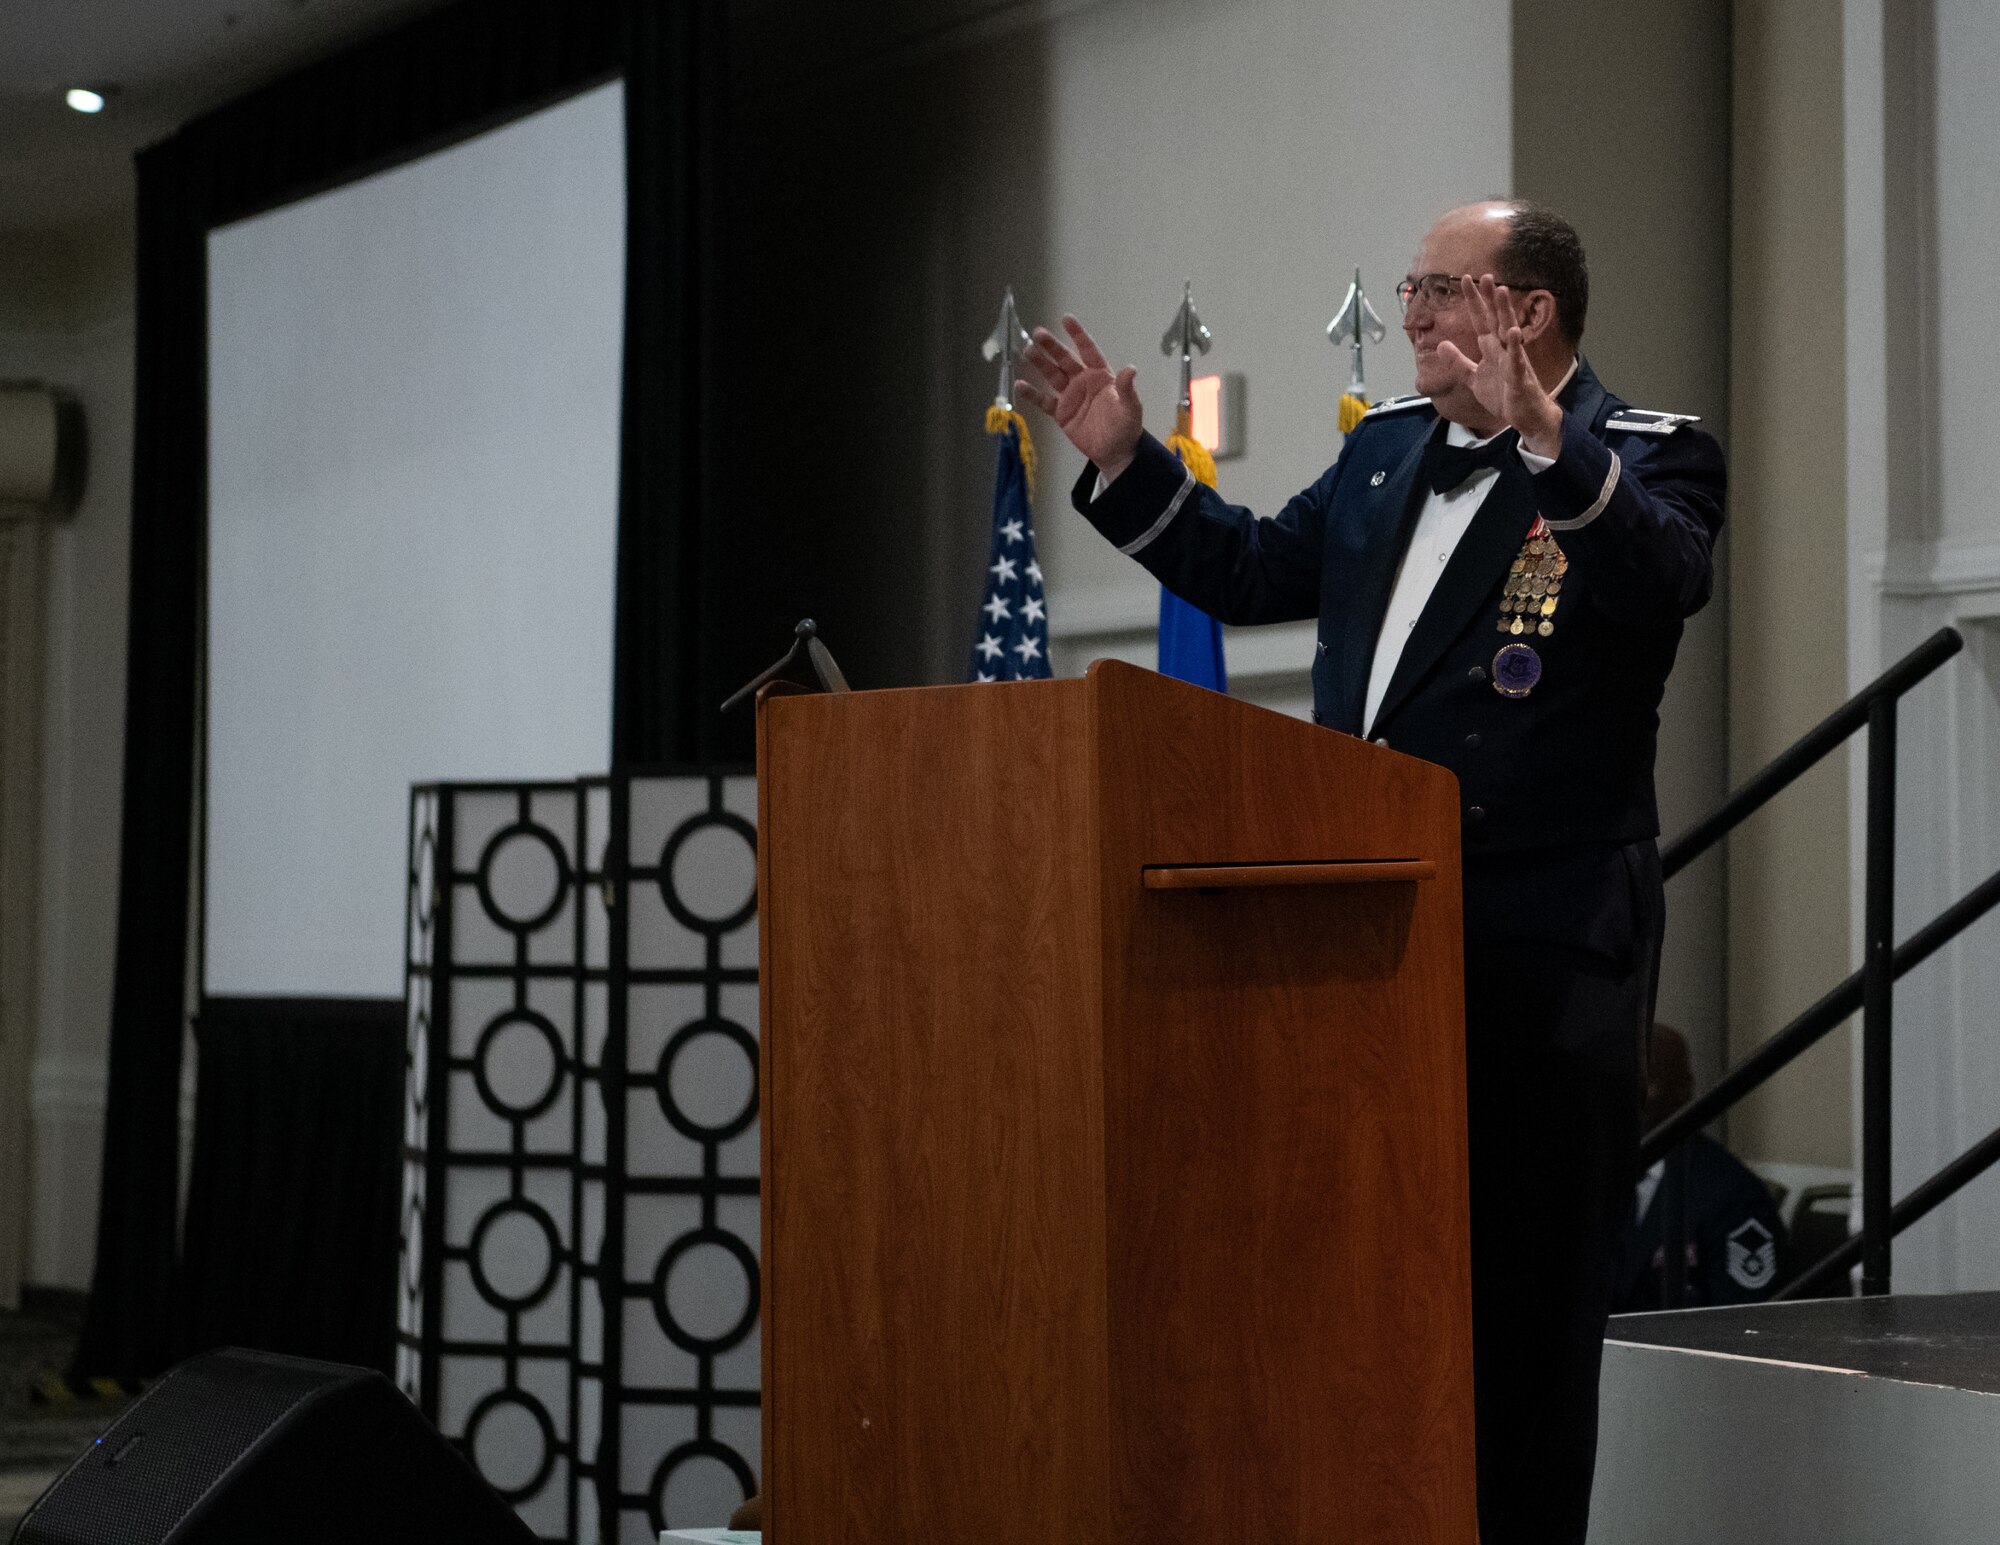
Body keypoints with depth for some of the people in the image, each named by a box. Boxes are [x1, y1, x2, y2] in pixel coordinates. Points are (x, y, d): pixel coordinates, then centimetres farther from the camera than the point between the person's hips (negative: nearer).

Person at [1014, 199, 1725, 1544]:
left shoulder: (1648, 459, -6)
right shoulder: (1386, 449, 15)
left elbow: (1667, 576, -27)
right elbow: (1251, 570, 22)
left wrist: (1548, 441, -41)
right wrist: (1126, 462, 14)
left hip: (1540, 945, -7)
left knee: (1525, 1278, 1)